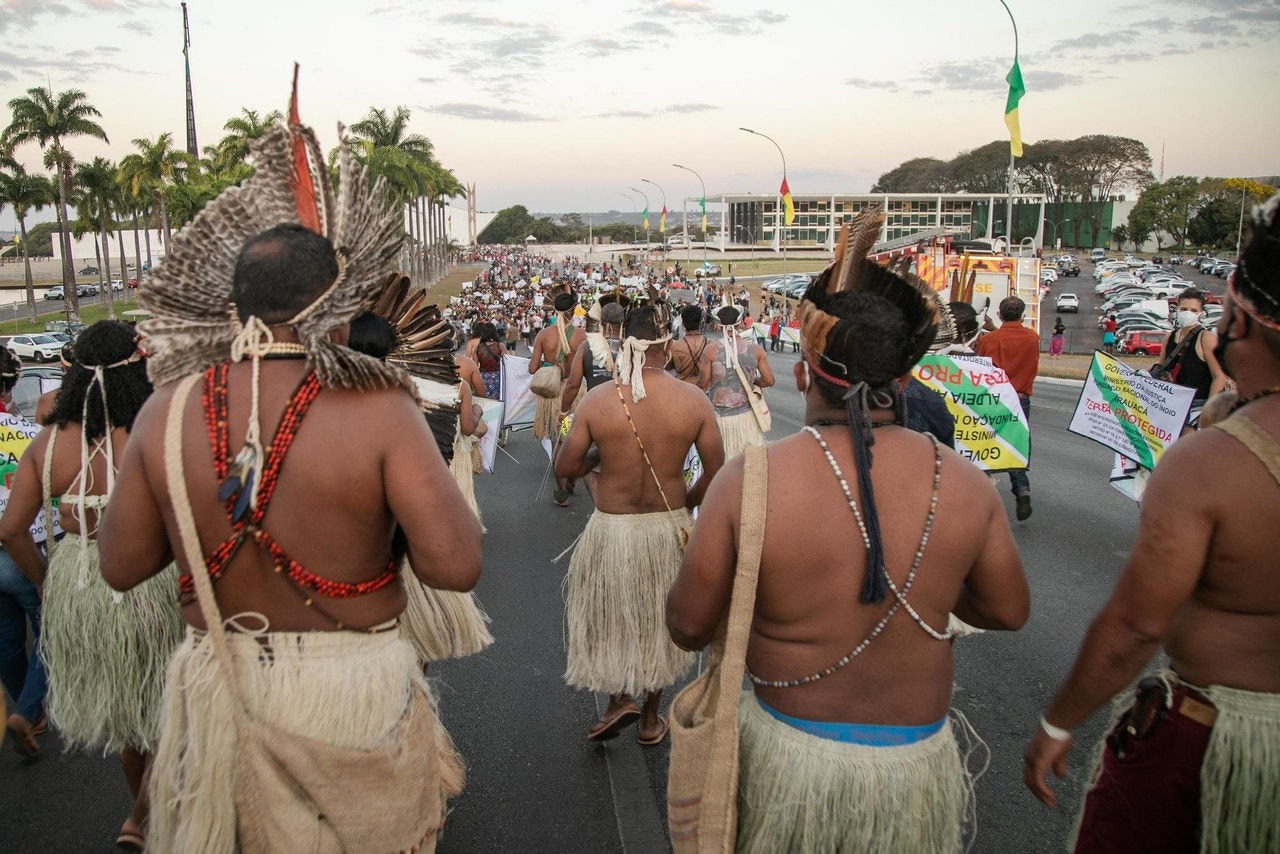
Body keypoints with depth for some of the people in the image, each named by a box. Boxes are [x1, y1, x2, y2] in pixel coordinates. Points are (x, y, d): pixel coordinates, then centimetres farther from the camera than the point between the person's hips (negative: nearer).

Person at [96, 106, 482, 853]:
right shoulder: (377, 411, -20)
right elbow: (456, 565, -23)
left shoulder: (167, 411, -8)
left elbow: (122, 566, 1)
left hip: (217, 689, 3)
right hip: (353, 691, -3)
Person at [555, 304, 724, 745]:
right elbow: (716, 471, -6)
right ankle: (651, 718, 34)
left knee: (607, 614, 24)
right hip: (669, 527, 2)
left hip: (611, 527, -2)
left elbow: (565, 467, -7)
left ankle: (620, 698, 19)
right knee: (660, 620, 21)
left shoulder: (597, 399, -14)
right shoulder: (694, 400, -12)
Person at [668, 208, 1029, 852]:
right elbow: (1008, 611, 2)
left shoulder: (748, 479, -20)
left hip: (787, 748, -1)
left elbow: (688, 626, -11)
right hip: (915, 759, 2)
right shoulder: (965, 483, -12)